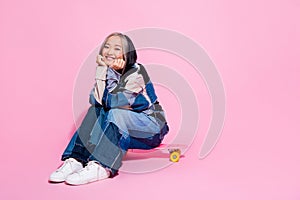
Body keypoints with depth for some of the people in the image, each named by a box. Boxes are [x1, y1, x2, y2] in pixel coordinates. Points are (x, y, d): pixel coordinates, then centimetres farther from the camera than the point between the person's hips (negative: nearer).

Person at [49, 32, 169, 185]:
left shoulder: (136, 73, -18)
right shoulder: (109, 73, 0)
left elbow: (110, 102, -28)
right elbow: (95, 101, -17)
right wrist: (102, 69, -22)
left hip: (152, 129, -6)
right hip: (124, 131, 6)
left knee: (115, 114, -31)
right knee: (95, 111, -17)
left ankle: (100, 167, -37)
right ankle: (76, 160, -25)